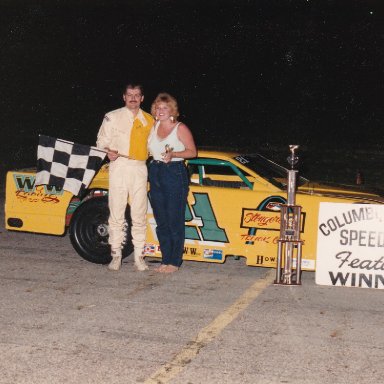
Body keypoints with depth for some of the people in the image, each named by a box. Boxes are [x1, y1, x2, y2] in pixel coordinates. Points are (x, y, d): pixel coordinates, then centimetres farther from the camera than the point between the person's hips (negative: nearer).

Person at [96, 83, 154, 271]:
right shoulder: (112, 117, 5)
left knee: (139, 215, 3)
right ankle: (116, 255, 6)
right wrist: (108, 152, -15)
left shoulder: (149, 120, 13)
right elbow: (102, 140, 6)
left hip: (140, 169, 2)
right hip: (119, 166, -2)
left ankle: (139, 256, 10)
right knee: (116, 213, -2)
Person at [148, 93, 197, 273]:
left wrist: (173, 154, -19)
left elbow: (192, 151, -6)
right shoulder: (154, 126, 12)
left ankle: (175, 262, 2)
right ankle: (165, 259, 17)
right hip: (155, 173, 6)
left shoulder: (180, 128, -5)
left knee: (175, 220, -5)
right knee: (161, 221, 9)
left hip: (175, 173, -6)